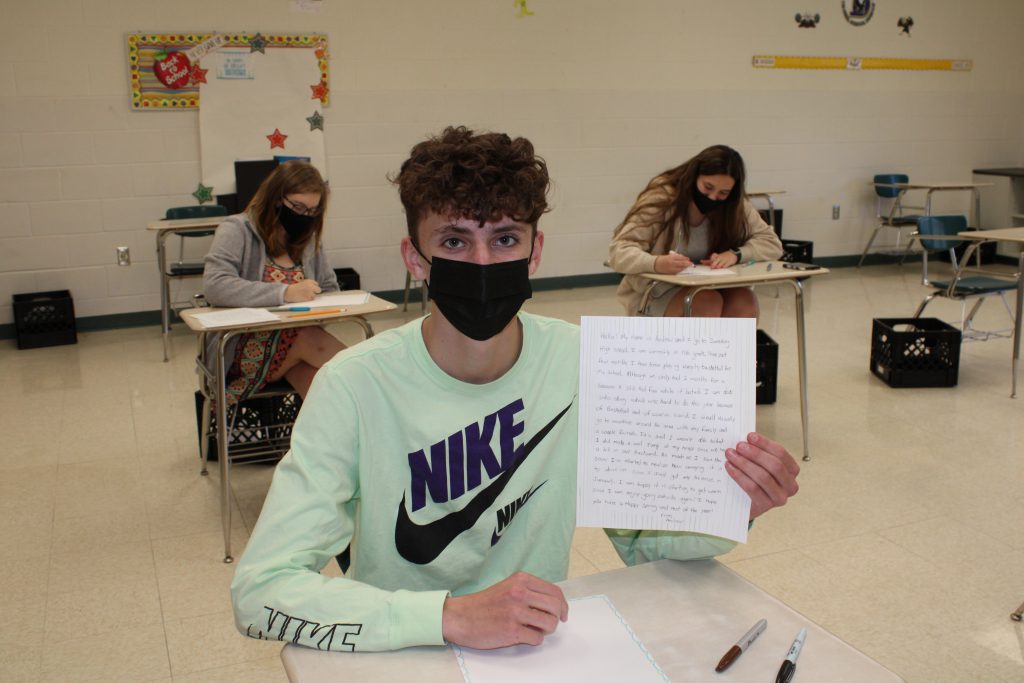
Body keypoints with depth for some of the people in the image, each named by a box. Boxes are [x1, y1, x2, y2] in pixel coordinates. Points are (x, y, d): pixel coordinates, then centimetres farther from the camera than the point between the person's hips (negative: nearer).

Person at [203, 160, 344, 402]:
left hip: (298, 341, 4)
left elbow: (330, 289, 18)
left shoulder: (308, 239, 12)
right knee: (308, 338, -33)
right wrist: (285, 293, -29)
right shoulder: (237, 230, -6)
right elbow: (214, 286, -21)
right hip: (244, 351, -4)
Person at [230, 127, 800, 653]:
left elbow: (642, 537, 1)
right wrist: (452, 616, -33)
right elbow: (261, 591, -22)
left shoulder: (583, 362, -8)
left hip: (539, 647, 2)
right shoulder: (358, 386, -18)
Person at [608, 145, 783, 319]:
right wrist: (656, 263, -45)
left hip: (712, 288, 4)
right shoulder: (661, 199, -17)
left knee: (745, 301, -25)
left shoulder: (736, 207, -5)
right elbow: (618, 251, -23)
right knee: (708, 303, -31)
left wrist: (736, 254, -23)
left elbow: (771, 242, -2)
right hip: (659, 291, -4)